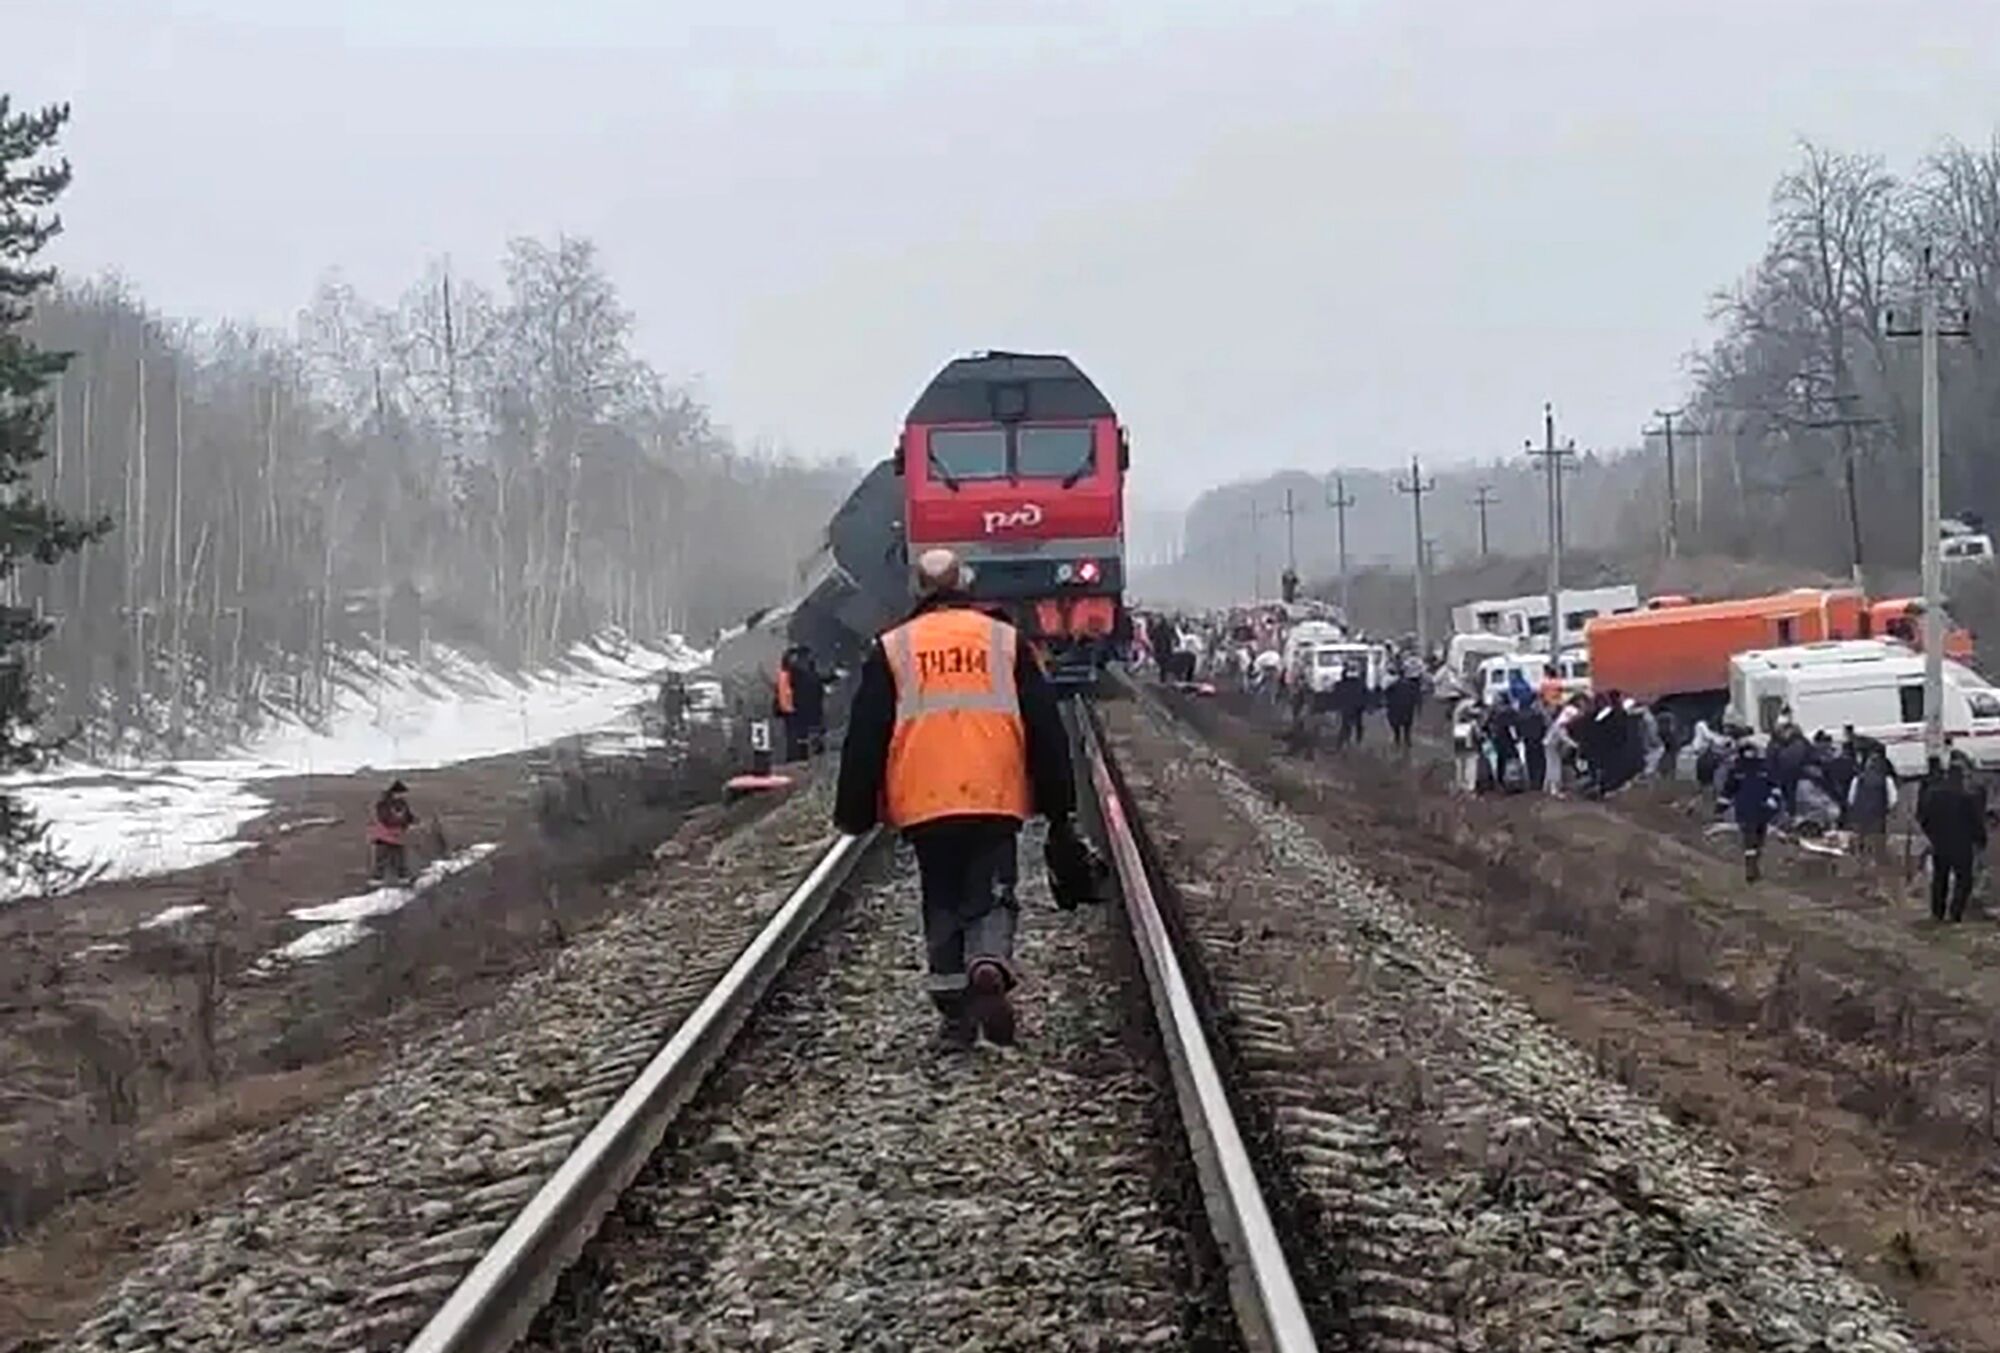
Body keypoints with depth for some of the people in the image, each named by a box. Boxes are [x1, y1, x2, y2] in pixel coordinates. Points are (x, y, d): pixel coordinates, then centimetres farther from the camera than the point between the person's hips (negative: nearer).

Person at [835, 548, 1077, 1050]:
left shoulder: (891, 650, 7)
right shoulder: (1005, 640, 8)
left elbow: (865, 738, 6)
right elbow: (1045, 729, 8)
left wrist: (855, 813, 12)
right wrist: (1058, 808, 13)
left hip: (924, 802, 0)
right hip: (996, 799, 0)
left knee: (943, 906, 12)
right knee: (991, 895, 6)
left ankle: (955, 1012, 9)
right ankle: (990, 969, -22)